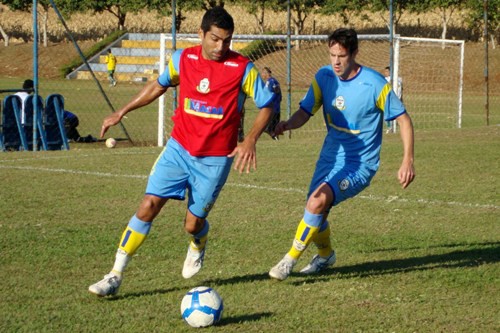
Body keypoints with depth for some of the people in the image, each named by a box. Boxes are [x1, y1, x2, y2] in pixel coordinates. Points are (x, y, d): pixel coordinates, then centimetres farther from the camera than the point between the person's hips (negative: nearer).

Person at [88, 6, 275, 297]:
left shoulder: (243, 69, -13)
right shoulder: (183, 59, -2)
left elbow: (267, 105, -6)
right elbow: (159, 85, 16)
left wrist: (251, 141, -21)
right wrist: (122, 113, 17)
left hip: (215, 160, -2)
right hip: (179, 148, 2)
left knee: (193, 224, 3)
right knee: (148, 206, -10)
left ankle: (197, 248, 43)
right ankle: (116, 275, -5)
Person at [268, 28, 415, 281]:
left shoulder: (374, 84, -17)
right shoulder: (324, 77, -4)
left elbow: (403, 119, -9)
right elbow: (305, 112, -1)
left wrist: (408, 161, -15)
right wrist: (287, 124, -24)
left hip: (360, 164, -5)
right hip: (330, 156, 6)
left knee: (318, 202, -26)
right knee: (315, 212, 8)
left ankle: (290, 260, -12)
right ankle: (325, 255, 41)